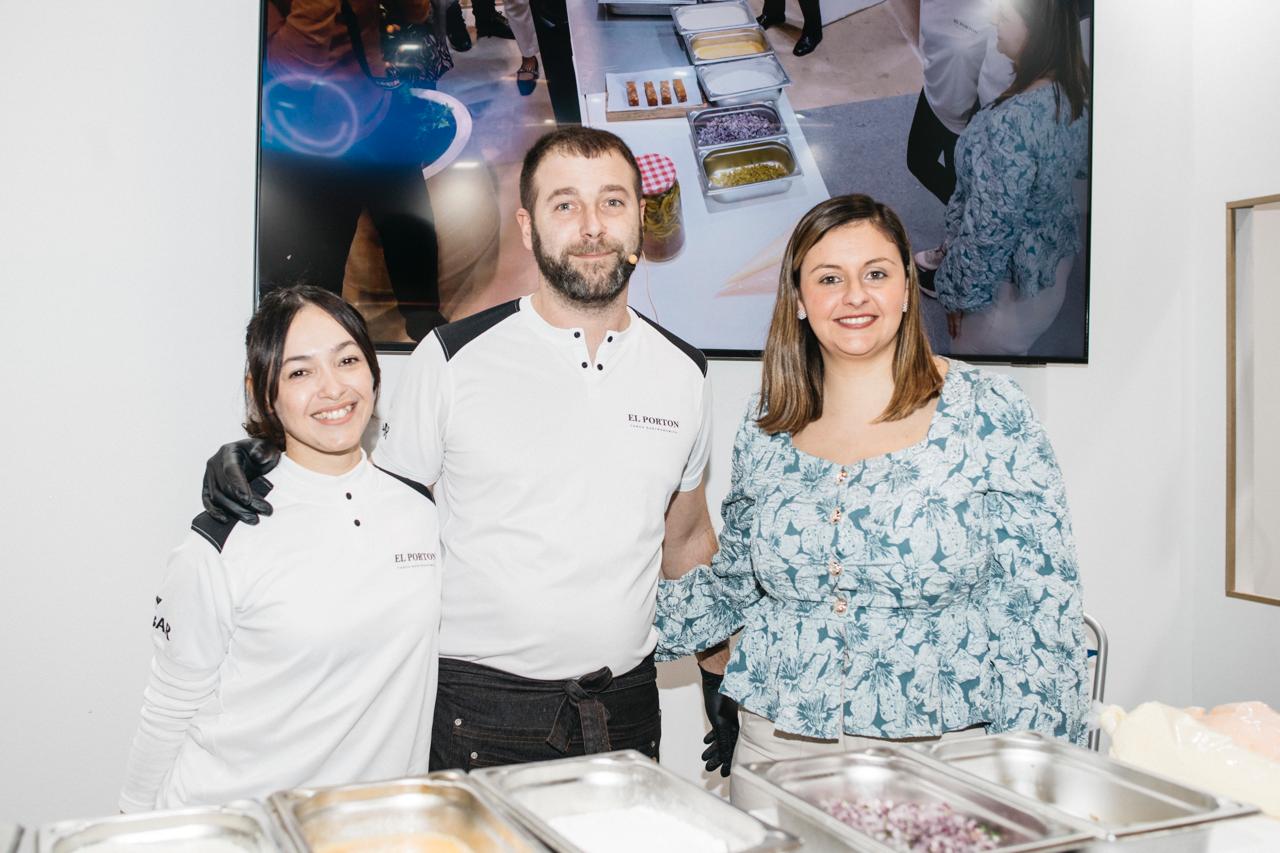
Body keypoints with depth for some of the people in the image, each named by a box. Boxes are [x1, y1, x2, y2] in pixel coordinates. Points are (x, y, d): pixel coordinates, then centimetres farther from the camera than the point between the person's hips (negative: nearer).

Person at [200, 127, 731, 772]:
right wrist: (261, 461, -13)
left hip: (626, 712, 4)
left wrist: (721, 674, 17)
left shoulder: (684, 374, 4)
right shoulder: (456, 358, -7)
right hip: (478, 716, -3)